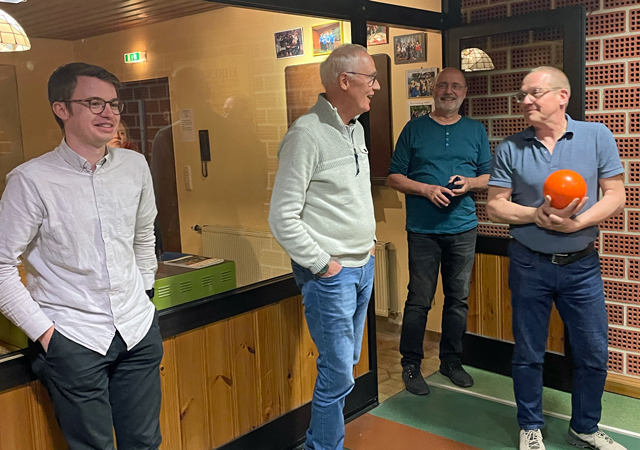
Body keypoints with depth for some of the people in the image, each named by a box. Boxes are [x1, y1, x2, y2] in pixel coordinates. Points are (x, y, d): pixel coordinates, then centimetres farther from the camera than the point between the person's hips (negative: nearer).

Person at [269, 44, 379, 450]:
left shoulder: (356, 128, 11)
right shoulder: (307, 135, -17)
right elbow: (283, 217, -19)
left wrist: (370, 241, 15)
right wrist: (322, 264, -15)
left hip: (363, 266, 9)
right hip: (330, 274, -9)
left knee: (348, 361, 17)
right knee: (339, 373, -3)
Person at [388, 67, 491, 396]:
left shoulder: (476, 131, 12)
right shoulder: (414, 129, 5)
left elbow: (489, 176, 13)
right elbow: (394, 177, 2)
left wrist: (469, 183, -8)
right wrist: (426, 189, -13)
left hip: (463, 229, 3)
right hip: (423, 230, -3)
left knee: (458, 298, 10)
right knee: (419, 300, -1)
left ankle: (451, 360, 26)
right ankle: (410, 365, 13)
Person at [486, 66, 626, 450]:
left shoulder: (597, 136, -3)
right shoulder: (511, 148, -3)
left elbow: (616, 195, -4)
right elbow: (495, 206, -3)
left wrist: (579, 222, -20)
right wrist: (536, 215, -20)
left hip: (581, 265, 1)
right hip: (529, 265, 0)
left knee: (594, 355, 11)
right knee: (529, 354, 11)